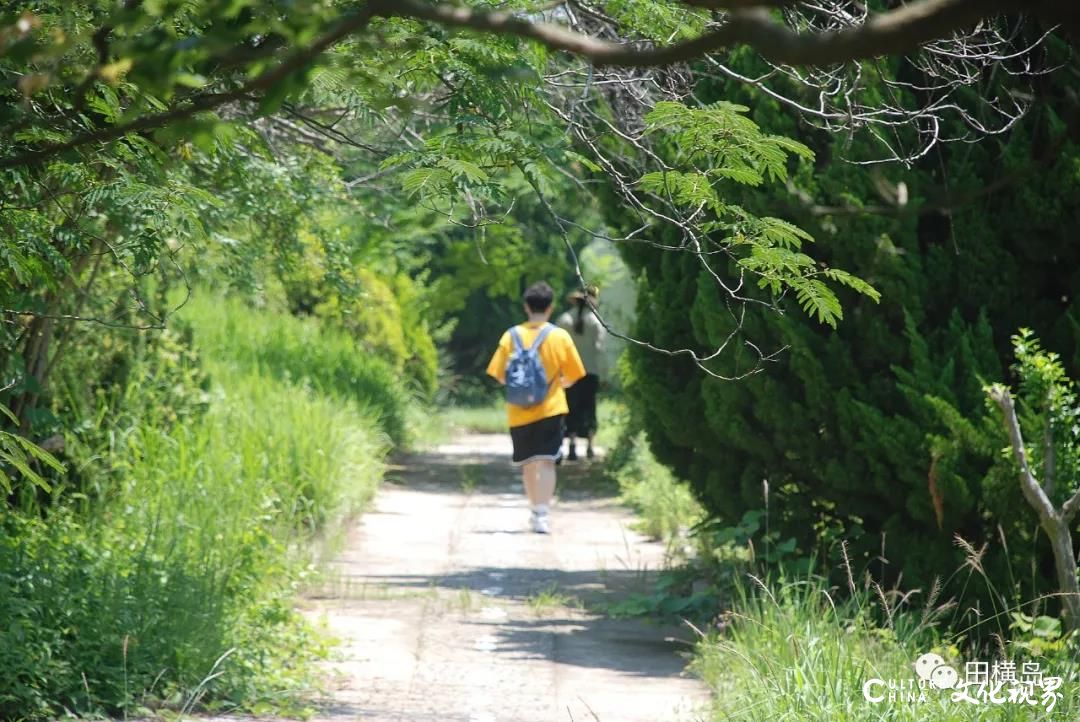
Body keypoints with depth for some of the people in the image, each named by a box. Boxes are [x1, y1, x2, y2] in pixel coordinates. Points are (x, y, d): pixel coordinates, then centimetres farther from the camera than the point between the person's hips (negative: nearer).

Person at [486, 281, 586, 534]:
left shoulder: (511, 336, -2)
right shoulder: (559, 336, -5)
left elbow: (500, 375, 0)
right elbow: (572, 376, 1)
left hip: (519, 411, 2)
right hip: (551, 409, -2)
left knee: (528, 464, 17)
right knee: (547, 462, -6)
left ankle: (535, 511, 31)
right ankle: (542, 515, -20)